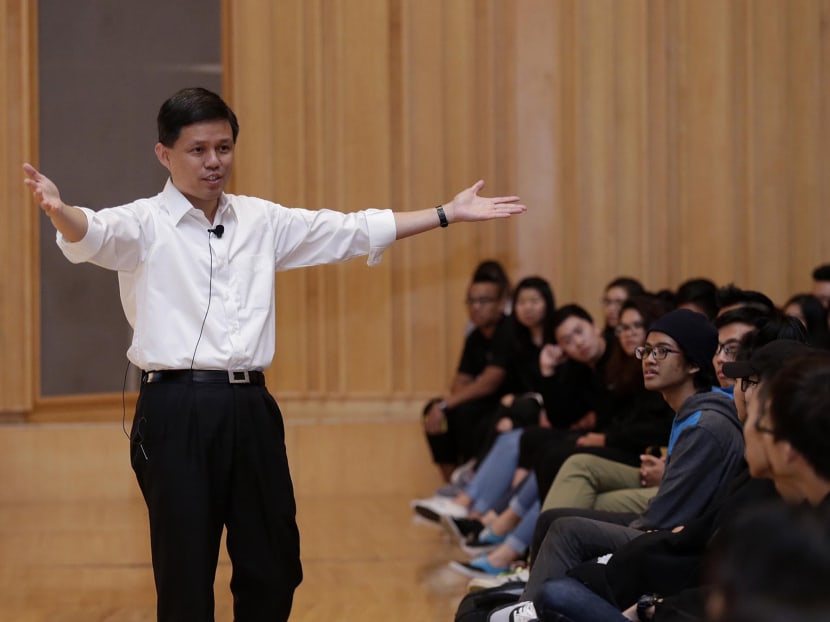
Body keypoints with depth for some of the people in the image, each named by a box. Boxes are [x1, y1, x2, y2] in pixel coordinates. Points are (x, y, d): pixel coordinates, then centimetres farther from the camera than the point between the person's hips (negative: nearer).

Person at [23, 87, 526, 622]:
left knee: (275, 568, 9)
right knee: (186, 576, -1)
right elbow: (94, 234, -23)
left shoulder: (262, 221, 13)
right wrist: (61, 213, -48)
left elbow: (352, 231, 17)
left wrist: (448, 215, 14)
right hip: (177, 412, -5)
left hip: (250, 408, 5)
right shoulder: (144, 225, -3)